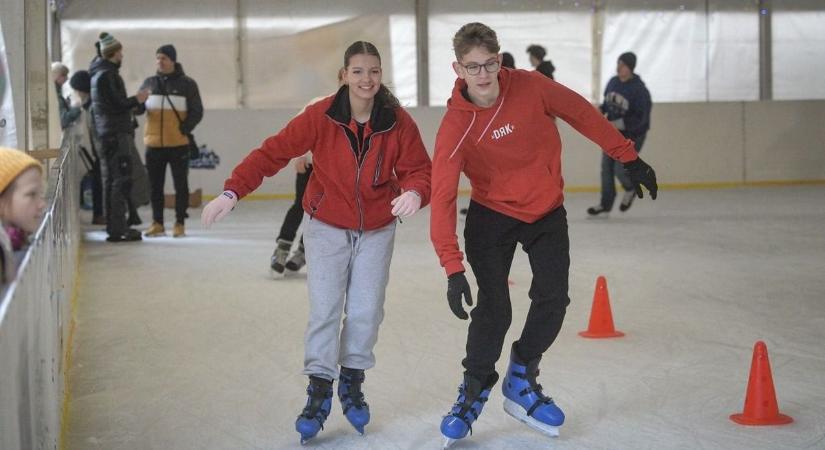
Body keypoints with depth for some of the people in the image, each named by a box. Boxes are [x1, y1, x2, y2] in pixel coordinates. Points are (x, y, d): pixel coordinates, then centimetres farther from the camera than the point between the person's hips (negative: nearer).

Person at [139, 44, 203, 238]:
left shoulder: (187, 84, 0)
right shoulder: (149, 83, 9)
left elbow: (197, 111, 0)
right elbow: (138, 107, 9)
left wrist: (186, 127, -13)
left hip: (178, 144, -3)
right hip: (154, 144, 3)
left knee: (180, 184, 3)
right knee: (155, 185, 8)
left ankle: (180, 224, 12)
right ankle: (157, 223, 18)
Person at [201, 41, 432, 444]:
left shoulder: (399, 122, -15)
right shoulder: (321, 116, -19)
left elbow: (418, 169, -14)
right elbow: (273, 152, -18)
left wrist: (414, 191, -39)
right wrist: (232, 192, -28)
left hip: (376, 229, 2)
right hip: (327, 225, -1)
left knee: (366, 311, 3)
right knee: (324, 309, -7)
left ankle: (352, 384, 25)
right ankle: (318, 392, 4)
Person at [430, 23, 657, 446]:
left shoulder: (530, 87, -17)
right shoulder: (455, 127, -23)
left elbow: (582, 114, -3)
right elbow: (442, 199, -28)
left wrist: (628, 157, 0)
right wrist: (453, 268, -36)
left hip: (547, 213, 3)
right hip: (492, 217, -3)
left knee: (553, 301, -1)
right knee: (494, 309, -10)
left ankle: (521, 382, 22)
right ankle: (474, 392, 14)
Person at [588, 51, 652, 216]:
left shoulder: (639, 90, -20)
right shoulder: (613, 82, 0)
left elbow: (641, 118, -22)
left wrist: (619, 124, -29)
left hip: (632, 135, -6)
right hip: (613, 132, 6)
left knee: (620, 169, -11)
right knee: (607, 167, 3)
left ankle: (630, 189, 23)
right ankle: (605, 205, 14)